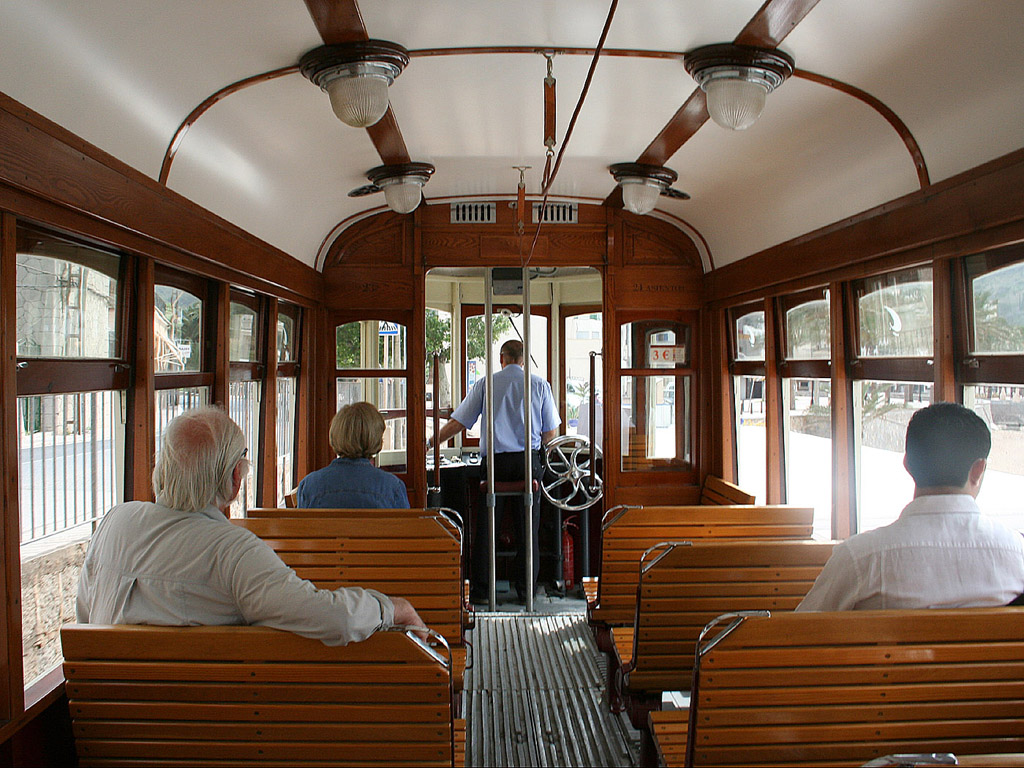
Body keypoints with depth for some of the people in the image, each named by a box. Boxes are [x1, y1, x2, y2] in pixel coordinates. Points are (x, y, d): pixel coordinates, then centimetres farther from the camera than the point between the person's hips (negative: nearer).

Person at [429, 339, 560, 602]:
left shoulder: (486, 384, 4)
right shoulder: (540, 385, 5)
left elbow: (457, 423, 4)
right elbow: (550, 432, 6)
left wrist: (430, 443, 15)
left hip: (494, 461, 0)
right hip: (529, 461, 0)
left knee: (486, 527, 5)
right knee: (528, 528, 7)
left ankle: (479, 590, 8)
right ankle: (526, 590, 13)